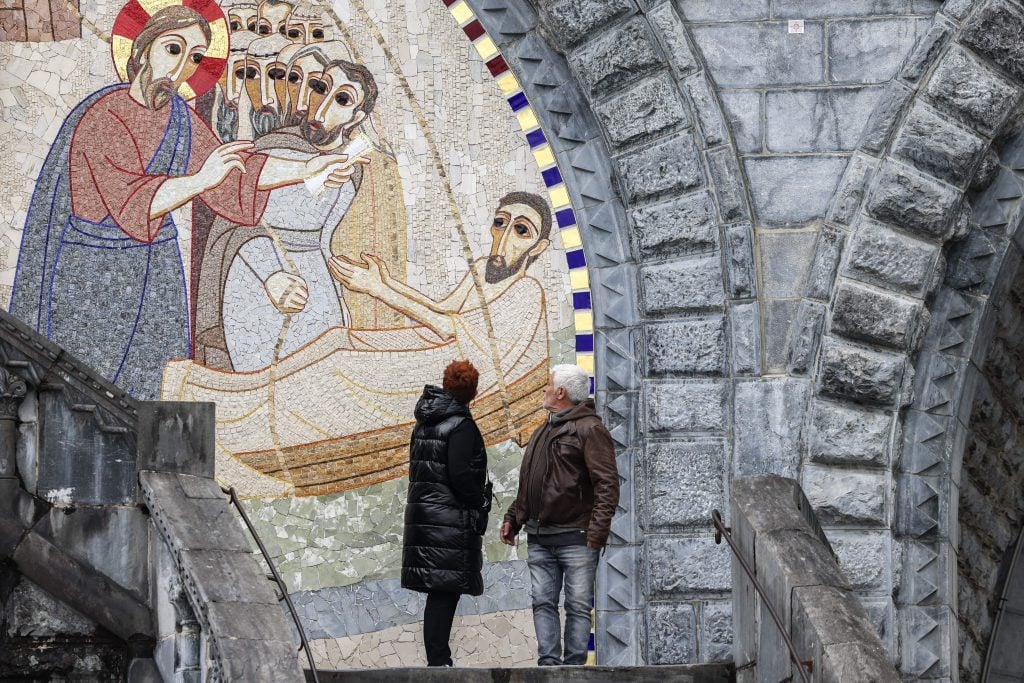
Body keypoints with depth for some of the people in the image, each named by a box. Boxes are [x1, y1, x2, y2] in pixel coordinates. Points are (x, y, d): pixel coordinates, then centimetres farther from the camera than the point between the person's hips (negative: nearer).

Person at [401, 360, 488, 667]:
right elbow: (459, 474, -18)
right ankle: (438, 662, -10)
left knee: (439, 593, 12)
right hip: (452, 519, -8)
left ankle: (438, 659, 14)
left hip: (421, 512, 8)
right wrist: (479, 509, -7)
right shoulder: (461, 426, -11)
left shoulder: (423, 425, 14)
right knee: (444, 593, -8)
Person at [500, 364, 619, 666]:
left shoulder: (589, 429, -8)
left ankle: (574, 665, 1)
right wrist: (513, 517, 19)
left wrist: (597, 531, -21)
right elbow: (527, 483, 26)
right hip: (539, 536, 8)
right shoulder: (544, 431, 19)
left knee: (578, 606, -2)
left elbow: (607, 485, -14)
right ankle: (549, 664, 4)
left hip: (575, 537, -8)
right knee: (543, 603, 3)